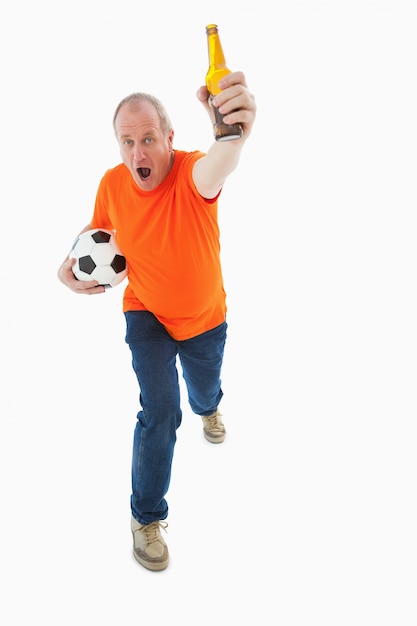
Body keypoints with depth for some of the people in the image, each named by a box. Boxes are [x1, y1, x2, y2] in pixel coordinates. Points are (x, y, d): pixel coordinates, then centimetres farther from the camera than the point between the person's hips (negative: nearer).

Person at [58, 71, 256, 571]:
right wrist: (69, 265, -16)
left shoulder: (191, 173, -32)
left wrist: (231, 135, -83)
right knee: (159, 411, -12)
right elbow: (97, 227, 4)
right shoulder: (112, 183, -19)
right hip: (147, 316, 0)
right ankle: (146, 517, 12)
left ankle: (208, 408, 68)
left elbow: (213, 169, -59)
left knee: (205, 390, 26)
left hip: (205, 318, 0)